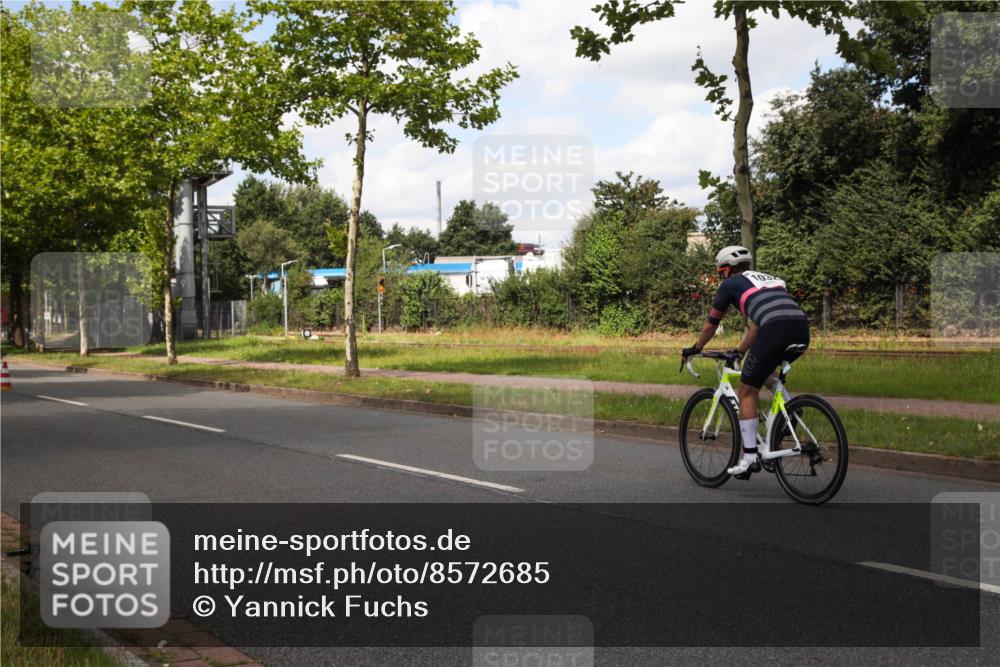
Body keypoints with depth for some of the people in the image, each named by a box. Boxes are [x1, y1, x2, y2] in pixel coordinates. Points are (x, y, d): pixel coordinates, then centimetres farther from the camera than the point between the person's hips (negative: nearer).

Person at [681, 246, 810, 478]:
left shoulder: (731, 284, 17)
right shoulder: (767, 279, 35)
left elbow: (710, 324, 26)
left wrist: (695, 349, 42)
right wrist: (739, 350, 52)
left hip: (776, 329, -7)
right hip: (802, 329, 7)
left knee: (747, 391, 7)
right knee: (766, 370, 36)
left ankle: (749, 458, 4)